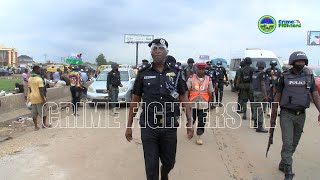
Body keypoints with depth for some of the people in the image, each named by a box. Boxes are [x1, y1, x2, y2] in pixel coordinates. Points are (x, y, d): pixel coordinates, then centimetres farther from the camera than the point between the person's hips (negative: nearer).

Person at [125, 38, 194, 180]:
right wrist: (129, 126, 4)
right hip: (148, 126, -1)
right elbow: (135, 100, 4)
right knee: (151, 166, 6)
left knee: (169, 162, 17)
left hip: (170, 126, 1)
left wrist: (189, 122, -1)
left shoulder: (175, 73, 2)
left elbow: (183, 98, 6)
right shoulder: (143, 74, 0)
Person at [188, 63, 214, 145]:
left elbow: (210, 93, 7)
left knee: (202, 122, 2)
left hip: (203, 105, 1)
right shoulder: (191, 78, -3)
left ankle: (199, 137, 16)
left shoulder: (208, 79, 1)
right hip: (192, 104, 0)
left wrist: (208, 103, 9)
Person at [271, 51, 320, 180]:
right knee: (288, 143, -9)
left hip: (301, 115, 4)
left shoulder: (309, 77, 5)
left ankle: (283, 164, 31)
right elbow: (277, 97, 1)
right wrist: (273, 116, 2)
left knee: (294, 143, 13)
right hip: (287, 114, -3)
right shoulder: (285, 77, -3)